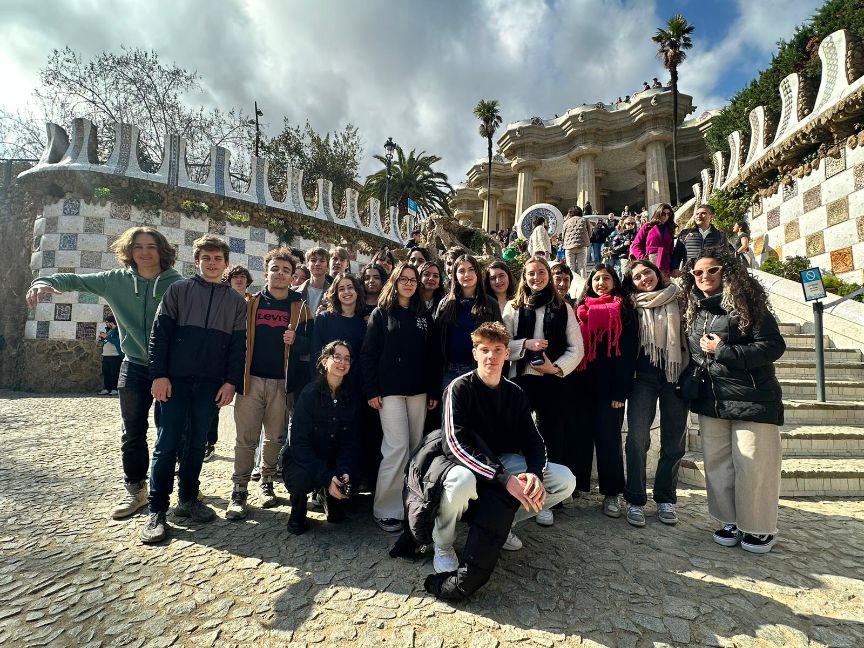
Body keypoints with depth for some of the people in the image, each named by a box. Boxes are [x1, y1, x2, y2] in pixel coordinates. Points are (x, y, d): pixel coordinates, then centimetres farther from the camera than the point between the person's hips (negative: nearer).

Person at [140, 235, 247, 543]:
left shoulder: (236, 301, 9)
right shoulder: (178, 290, 4)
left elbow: (238, 345, 5)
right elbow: (159, 333, -1)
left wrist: (231, 382, -3)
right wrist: (159, 375, -8)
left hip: (211, 384, 2)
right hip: (175, 380, -2)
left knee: (197, 443, 10)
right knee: (166, 444, 0)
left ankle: (188, 499, 24)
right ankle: (156, 511, 10)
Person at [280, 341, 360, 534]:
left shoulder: (352, 397, -4)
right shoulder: (310, 393, -16)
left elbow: (351, 442, -3)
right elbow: (298, 441, -20)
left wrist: (344, 472, -22)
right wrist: (326, 477, -28)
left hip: (332, 461, 3)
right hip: (300, 459, -3)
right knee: (301, 479, -34)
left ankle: (325, 494, 14)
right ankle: (297, 516, 1)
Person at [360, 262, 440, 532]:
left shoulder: (424, 315, 11)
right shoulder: (381, 313, 2)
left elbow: (432, 355, 11)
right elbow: (368, 353, -3)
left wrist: (435, 391, 6)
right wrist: (371, 390, -10)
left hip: (418, 390, 4)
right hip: (389, 390, -4)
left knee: (415, 446, 7)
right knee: (397, 447, -8)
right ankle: (385, 509, 5)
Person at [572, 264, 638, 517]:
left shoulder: (624, 310, 2)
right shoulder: (581, 309, 11)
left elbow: (628, 351, -4)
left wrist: (621, 391, -11)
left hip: (610, 385, -3)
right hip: (584, 384, 3)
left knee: (609, 437, 3)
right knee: (581, 435, 8)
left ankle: (611, 494, 15)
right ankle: (576, 485, 21)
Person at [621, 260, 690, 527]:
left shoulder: (678, 299, 10)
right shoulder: (634, 305, 9)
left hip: (676, 373, 1)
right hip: (644, 375, -1)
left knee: (674, 441, 6)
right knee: (637, 438, -10)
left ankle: (665, 499, 21)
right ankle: (635, 500, 3)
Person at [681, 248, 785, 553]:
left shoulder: (746, 304, -7)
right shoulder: (694, 311, 11)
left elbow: (774, 346, -13)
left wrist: (722, 350, -17)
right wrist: (691, 387, 11)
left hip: (752, 399, -5)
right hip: (711, 401, 6)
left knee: (753, 466, 2)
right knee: (717, 464, 10)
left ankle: (760, 528, 20)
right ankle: (731, 521, 26)